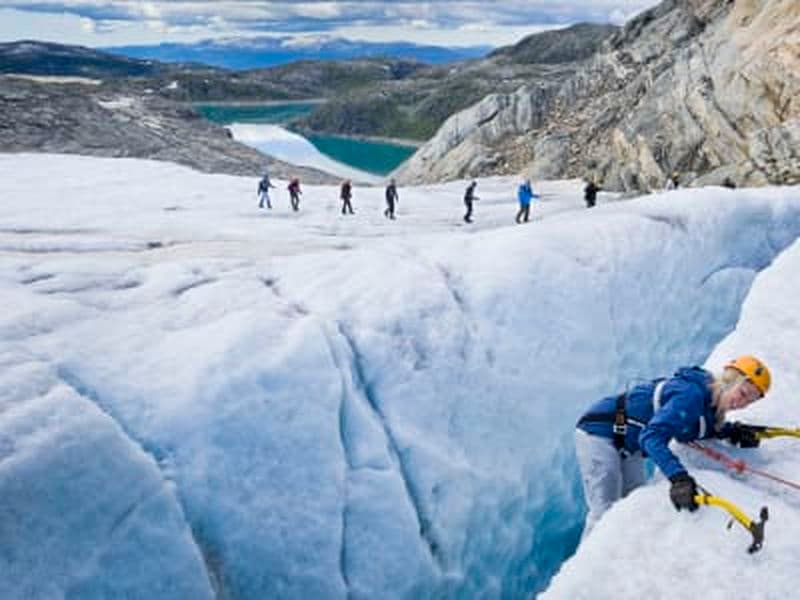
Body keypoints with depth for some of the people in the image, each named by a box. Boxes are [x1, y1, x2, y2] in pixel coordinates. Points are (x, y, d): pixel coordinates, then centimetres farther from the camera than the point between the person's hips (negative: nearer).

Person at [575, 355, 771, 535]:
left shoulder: (712, 399, -3)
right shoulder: (691, 393, -30)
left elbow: (690, 428, 14)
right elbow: (652, 435, -40)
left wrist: (733, 431, 0)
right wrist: (678, 476, -51)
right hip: (599, 430, -9)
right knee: (604, 512, -10)